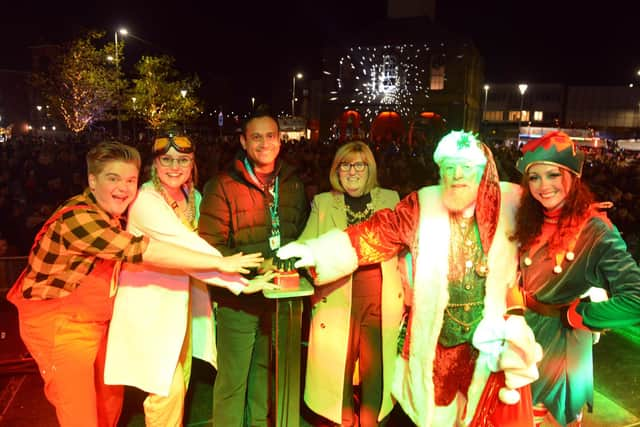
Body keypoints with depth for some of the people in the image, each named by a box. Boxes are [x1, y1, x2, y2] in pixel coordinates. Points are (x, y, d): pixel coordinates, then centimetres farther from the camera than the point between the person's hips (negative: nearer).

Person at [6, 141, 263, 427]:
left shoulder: (116, 214, 2)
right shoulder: (78, 217, -27)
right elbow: (146, 251, -34)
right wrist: (220, 262, -32)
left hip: (96, 320, 8)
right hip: (57, 322, -8)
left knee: (110, 402, 17)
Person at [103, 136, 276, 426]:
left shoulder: (193, 197, 2)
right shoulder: (145, 200, -20)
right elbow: (188, 247, -29)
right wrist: (238, 282, -32)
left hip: (182, 301, 7)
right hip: (151, 303, -6)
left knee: (180, 383, 17)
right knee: (168, 388, -1)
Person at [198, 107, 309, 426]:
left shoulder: (292, 184, 6)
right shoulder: (223, 186, -9)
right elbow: (209, 244, -13)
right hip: (239, 297, -4)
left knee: (266, 370, 22)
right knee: (232, 379, 6)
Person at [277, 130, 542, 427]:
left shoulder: (509, 204, -4)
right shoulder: (423, 206, -5)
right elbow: (379, 233, -11)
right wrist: (316, 252, -22)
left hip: (494, 337, 0)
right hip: (437, 337, 0)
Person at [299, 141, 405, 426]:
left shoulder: (390, 199, 8)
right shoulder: (323, 203, 7)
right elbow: (305, 245, -2)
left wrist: (407, 294, 5)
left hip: (382, 299, 1)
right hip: (338, 299, 0)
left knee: (376, 365, 9)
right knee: (338, 365, 8)